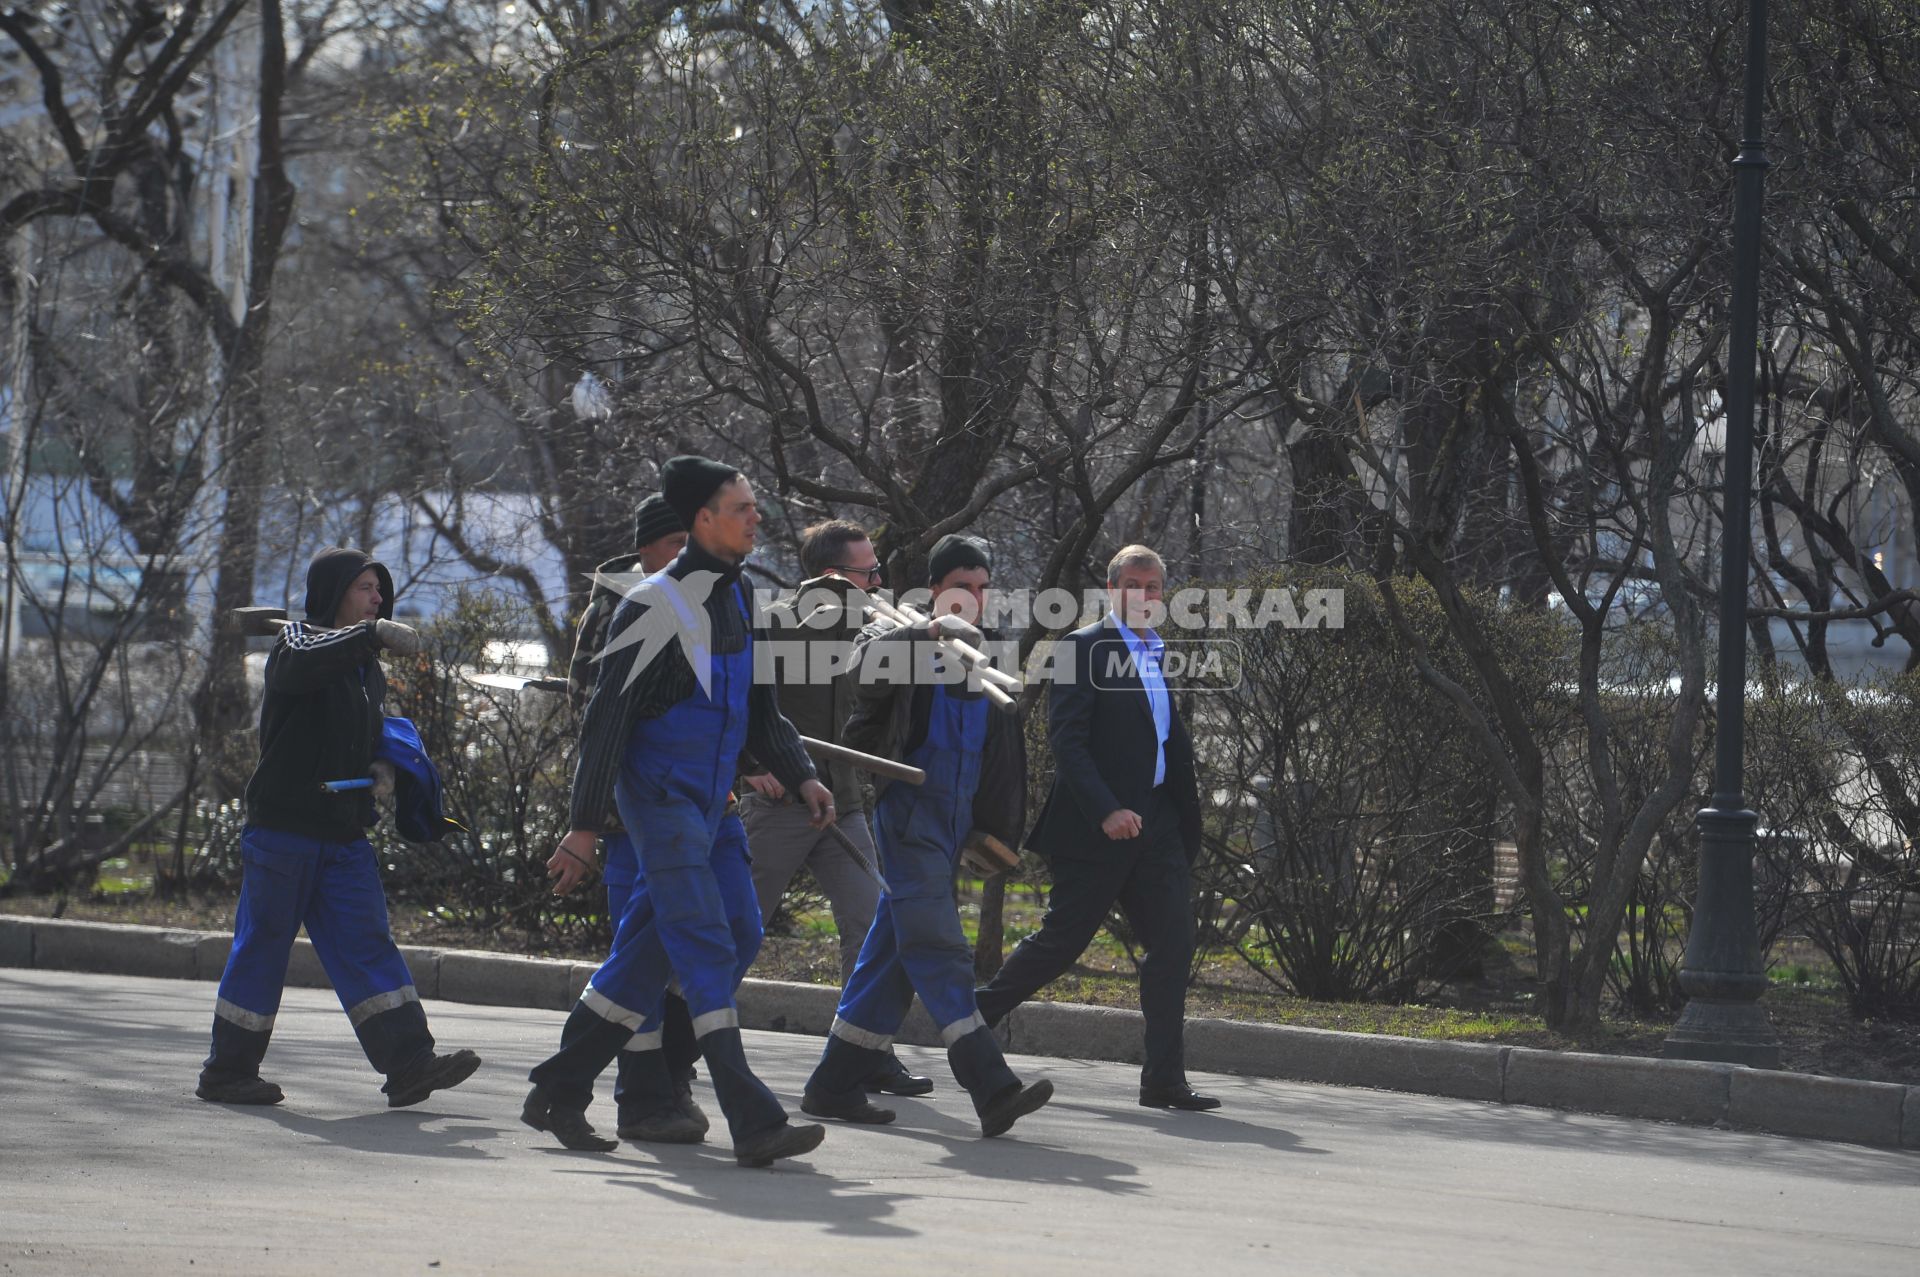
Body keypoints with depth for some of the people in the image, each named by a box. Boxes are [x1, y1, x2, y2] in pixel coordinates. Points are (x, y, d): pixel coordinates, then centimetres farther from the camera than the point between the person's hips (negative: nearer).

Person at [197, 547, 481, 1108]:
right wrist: (373, 634, -43)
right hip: (283, 826, -6)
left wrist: (381, 772, 7)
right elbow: (305, 663, -30)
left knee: (367, 945, -3)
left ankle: (409, 1061, -11)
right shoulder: (296, 640, -4)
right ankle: (228, 1069, 9)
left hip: (345, 836, 6)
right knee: (262, 946, 0)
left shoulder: (367, 670, 19)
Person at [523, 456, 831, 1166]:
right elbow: (608, 717, -12)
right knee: (707, 953, -14)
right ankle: (753, 1123, -20)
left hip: (705, 806, 9)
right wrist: (586, 822, -13)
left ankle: (558, 1094, 21)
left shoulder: (734, 599, 13)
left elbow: (760, 708, 23)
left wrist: (800, 776, 9)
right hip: (659, 797, -9)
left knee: (648, 953, 11)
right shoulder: (657, 605, -13)